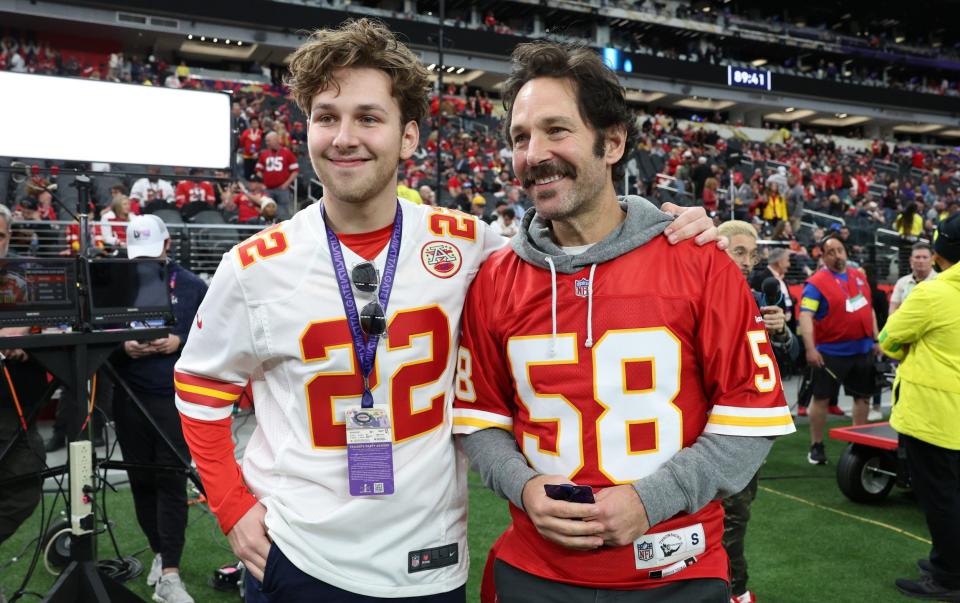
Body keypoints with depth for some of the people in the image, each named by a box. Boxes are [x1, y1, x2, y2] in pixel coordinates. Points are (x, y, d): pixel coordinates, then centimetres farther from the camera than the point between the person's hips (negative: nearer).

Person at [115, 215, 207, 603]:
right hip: (129, 398, 3)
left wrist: (179, 342, -15)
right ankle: (159, 552, 30)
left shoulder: (192, 287, 2)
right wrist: (121, 345, -11)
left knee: (171, 483, -4)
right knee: (141, 480, 12)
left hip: (176, 399, -3)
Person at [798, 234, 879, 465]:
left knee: (863, 396, 13)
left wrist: (876, 339, 16)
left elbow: (869, 309, 20)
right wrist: (810, 348, -29)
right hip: (831, 351, -6)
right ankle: (816, 446, 10)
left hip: (863, 349, 6)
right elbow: (805, 316, -21)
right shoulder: (816, 283, -12)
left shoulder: (859, 276, 10)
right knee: (821, 398, -2)